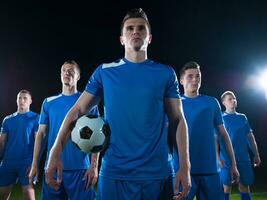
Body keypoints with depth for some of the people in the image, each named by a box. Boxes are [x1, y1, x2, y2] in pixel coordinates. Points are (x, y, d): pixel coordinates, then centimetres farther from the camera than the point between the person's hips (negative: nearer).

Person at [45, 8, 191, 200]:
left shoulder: (166, 73, 4)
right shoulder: (104, 71, 3)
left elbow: (178, 120, 3)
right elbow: (77, 111, 2)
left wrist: (185, 167, -5)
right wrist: (56, 153, -8)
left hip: (158, 174, 1)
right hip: (114, 173, 0)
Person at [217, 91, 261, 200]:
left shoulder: (242, 117, 13)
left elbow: (250, 136, 15)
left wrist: (256, 154, 10)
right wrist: (218, 158, -13)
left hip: (243, 158, 4)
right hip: (227, 159, -4)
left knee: (245, 186, 8)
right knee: (227, 186, 0)